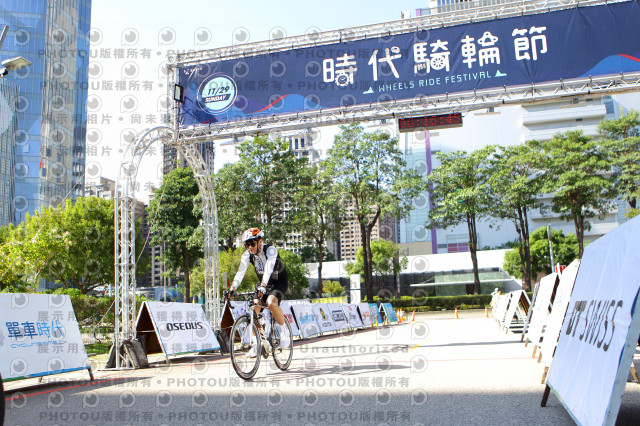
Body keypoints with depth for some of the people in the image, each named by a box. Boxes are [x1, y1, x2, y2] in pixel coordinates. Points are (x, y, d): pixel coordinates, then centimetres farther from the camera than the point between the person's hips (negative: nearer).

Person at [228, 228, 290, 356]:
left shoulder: (270, 250, -25)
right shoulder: (247, 254, -10)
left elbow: (268, 268, -40)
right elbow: (240, 272, -20)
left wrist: (263, 286, -54)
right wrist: (232, 289, -34)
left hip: (279, 282, -6)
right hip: (262, 284, 6)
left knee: (271, 302, -33)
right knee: (254, 308, -12)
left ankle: (284, 332, -12)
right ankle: (256, 345, 1)